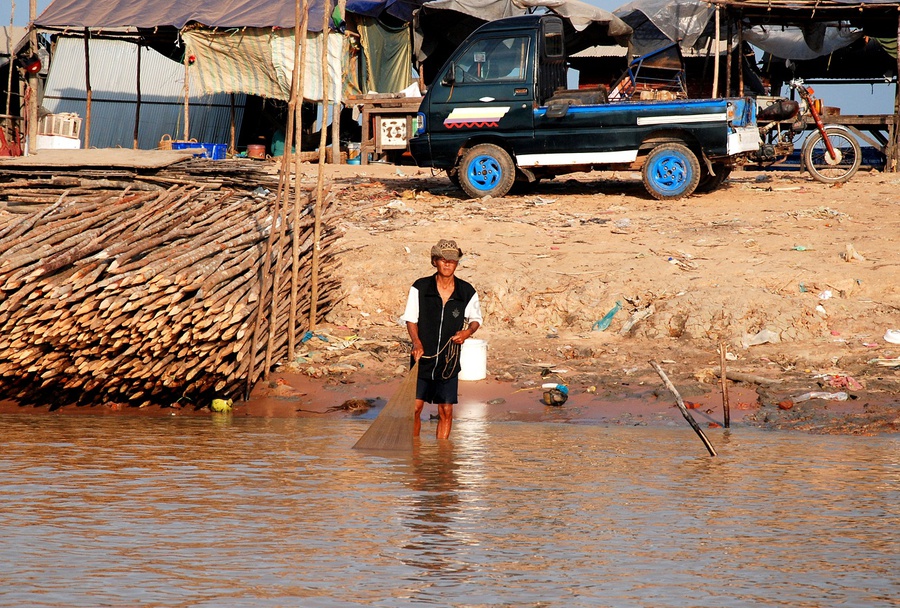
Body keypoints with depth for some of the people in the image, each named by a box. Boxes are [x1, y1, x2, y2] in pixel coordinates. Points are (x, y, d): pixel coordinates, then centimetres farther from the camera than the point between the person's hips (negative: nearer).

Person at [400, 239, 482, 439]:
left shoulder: (467, 292, -2)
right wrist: (417, 342, -16)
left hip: (449, 361, 1)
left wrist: (468, 331, -10)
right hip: (423, 358, -1)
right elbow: (411, 319, 1)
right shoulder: (420, 288, -5)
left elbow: (476, 318, 13)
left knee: (446, 411, 3)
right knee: (414, 408, -3)